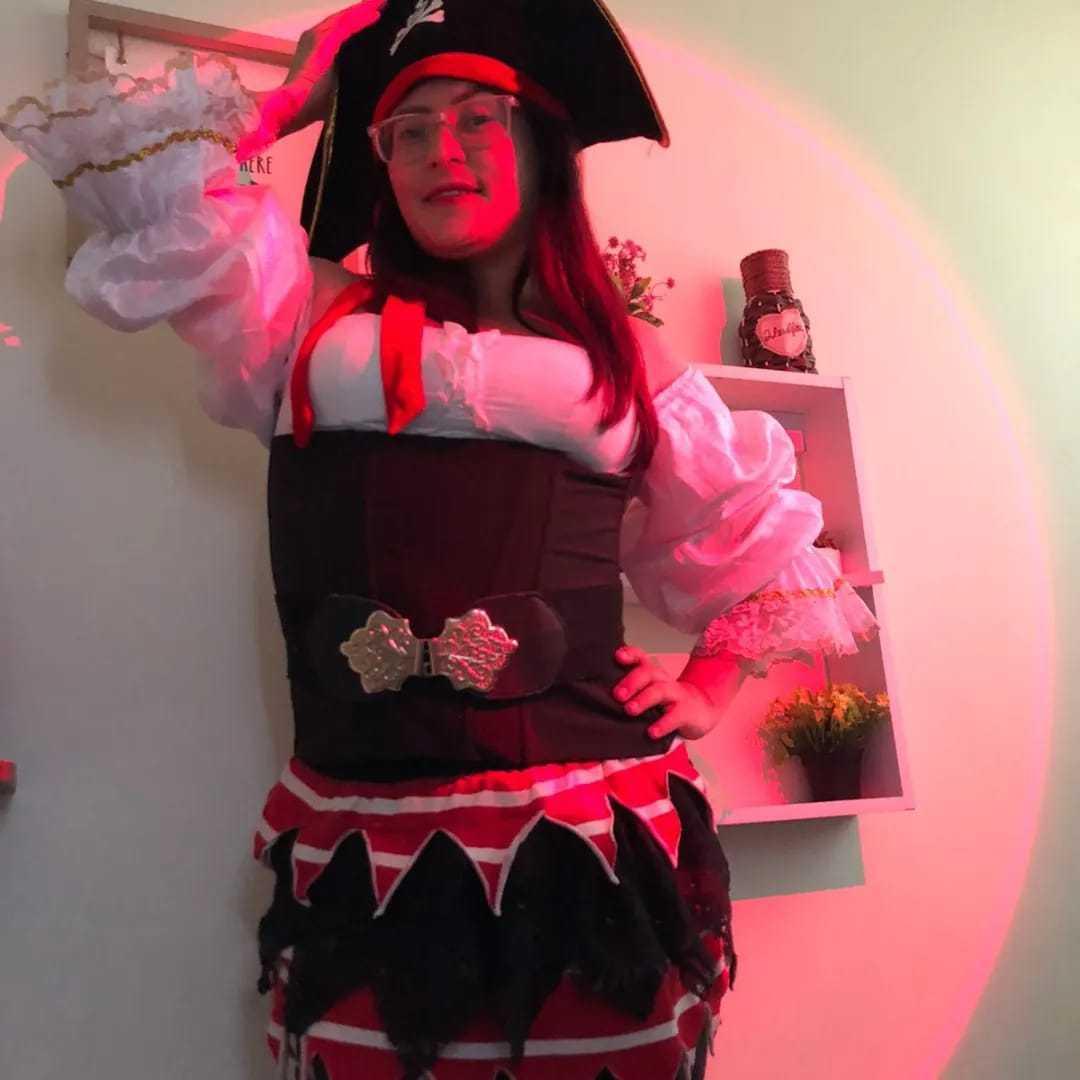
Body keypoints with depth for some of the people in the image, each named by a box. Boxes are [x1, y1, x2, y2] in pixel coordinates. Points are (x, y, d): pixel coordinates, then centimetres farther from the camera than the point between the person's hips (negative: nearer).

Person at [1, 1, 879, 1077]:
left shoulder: (630, 366, 12)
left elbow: (759, 537, 23)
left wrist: (709, 689, 13)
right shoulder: (308, 319, 11)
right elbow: (130, 167, 4)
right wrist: (287, 100, 15)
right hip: (364, 846, 0)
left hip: (596, 840, 1)